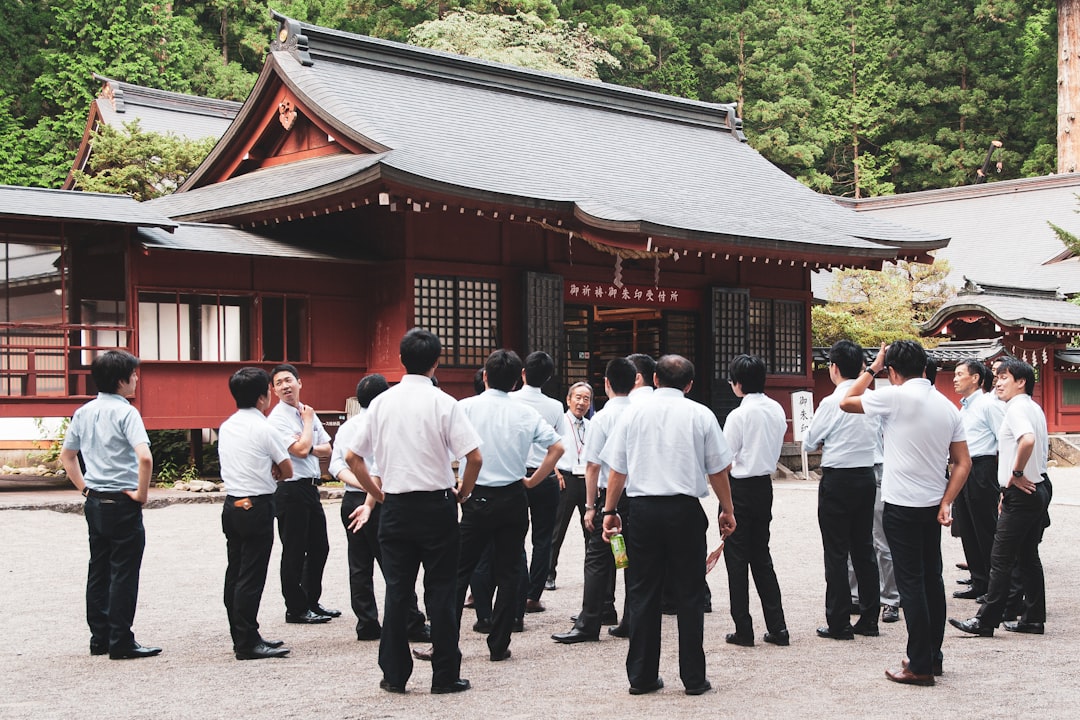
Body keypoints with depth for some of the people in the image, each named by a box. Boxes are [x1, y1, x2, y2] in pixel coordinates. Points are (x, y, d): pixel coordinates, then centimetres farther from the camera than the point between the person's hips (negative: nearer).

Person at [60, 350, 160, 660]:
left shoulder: (83, 413, 8)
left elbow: (66, 456, 18)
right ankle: (121, 643, 4)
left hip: (94, 503, 7)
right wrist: (142, 494, -15)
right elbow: (144, 457, -27)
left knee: (98, 572, 14)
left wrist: (85, 488, 18)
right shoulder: (125, 412, -15)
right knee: (124, 574, 0)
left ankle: (99, 639, 21)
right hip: (122, 505, -7)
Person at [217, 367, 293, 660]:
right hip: (257, 507, -8)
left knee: (235, 573, 12)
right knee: (251, 577, -6)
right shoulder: (263, 429, -12)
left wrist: (266, 470, 5)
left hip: (232, 504, 8)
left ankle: (241, 637, 20)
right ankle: (248, 643, -3)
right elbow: (287, 470, -4)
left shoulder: (226, 427, 11)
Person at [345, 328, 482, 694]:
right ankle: (445, 675, 8)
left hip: (395, 507, 3)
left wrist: (377, 493, 14)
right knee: (440, 592, 4)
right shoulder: (443, 403, -9)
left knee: (396, 591, 9)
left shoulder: (382, 402, 2)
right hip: (436, 505, -3)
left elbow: (352, 456, 5)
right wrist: (463, 491, 1)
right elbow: (475, 457, -15)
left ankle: (394, 674, 15)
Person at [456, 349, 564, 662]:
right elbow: (557, 448, 2)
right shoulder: (527, 414, 3)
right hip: (514, 499, 2)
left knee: (460, 571, 5)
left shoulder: (467, 407, -5)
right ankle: (498, 645, 11)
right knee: (508, 573, 9)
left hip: (477, 498, -2)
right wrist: (532, 481, 10)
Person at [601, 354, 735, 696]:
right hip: (685, 511, -1)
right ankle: (694, 678, 9)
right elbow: (718, 471, 4)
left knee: (642, 594, 8)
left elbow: (617, 469, 5)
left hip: (642, 509, 1)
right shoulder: (700, 415, 2)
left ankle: (641, 677, 12)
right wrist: (727, 511, 15)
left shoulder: (633, 412, 5)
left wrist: (610, 510, 13)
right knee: (689, 594, 6)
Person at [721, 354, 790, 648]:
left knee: (737, 559, 2)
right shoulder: (777, 410, 3)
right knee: (761, 556, 15)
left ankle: (743, 631, 5)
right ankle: (777, 627, 13)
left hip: (740, 489, -7)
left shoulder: (738, 415, -18)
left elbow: (725, 461, -15)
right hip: (765, 486, 7)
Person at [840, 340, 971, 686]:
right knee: (932, 579, 14)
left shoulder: (895, 397, -14)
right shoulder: (948, 407, 7)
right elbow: (963, 463, 6)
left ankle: (920, 665, 0)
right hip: (933, 505, 7)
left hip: (902, 506, -7)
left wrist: (872, 368, 6)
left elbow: (847, 402, -1)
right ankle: (933, 657, 22)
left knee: (911, 584, -3)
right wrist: (946, 502, 3)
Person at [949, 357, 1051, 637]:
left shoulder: (1017, 407, -14)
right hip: (1037, 487, 10)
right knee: (1028, 557, 13)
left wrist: (1016, 473, -21)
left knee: (1001, 558, -6)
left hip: (1022, 493, -10)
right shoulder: (1033, 408, 17)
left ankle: (986, 621, -3)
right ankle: (1033, 619, 17)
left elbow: (1028, 440, -33)